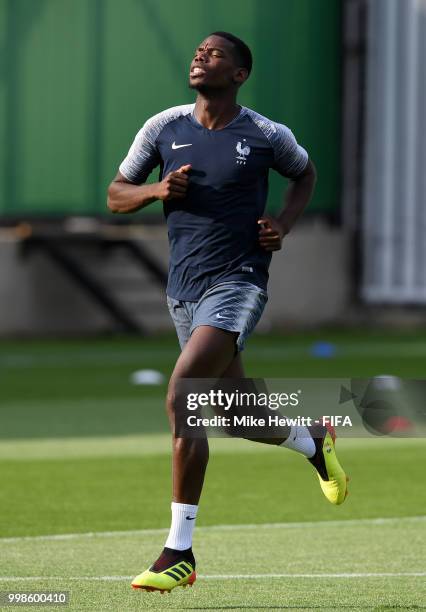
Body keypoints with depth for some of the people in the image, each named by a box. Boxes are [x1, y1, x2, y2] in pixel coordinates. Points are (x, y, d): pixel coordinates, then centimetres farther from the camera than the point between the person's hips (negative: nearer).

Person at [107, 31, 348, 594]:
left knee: (181, 400, -22)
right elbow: (116, 194, 11)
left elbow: (305, 173, 19)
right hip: (183, 289, 5)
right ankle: (314, 442, 48)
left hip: (238, 283, -5)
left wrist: (284, 224, 1)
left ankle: (179, 552, -19)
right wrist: (156, 190, -10)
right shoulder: (164, 127, 4)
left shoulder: (267, 137, -2)